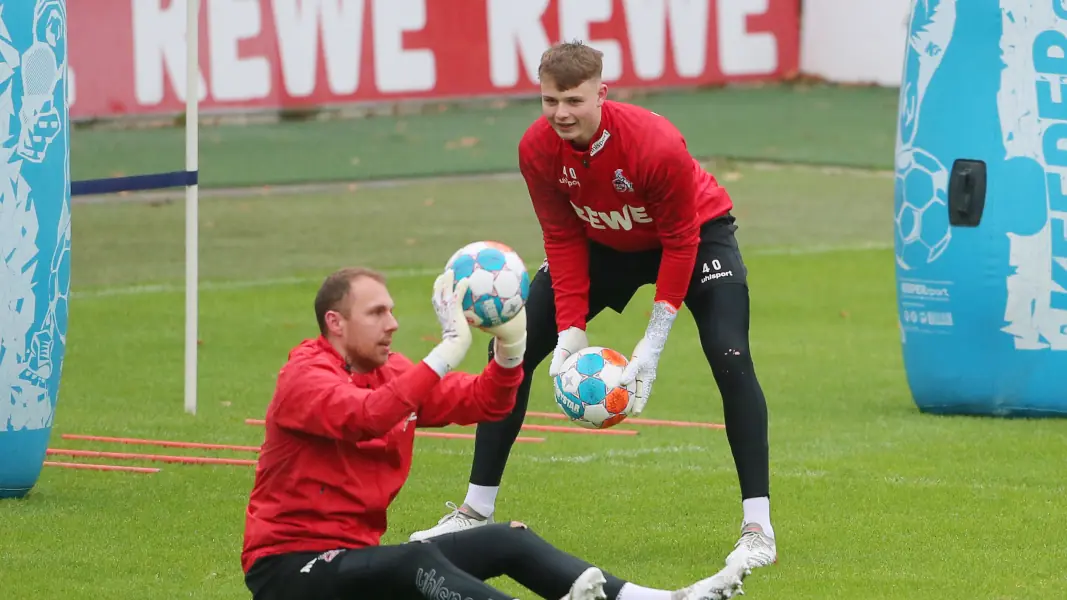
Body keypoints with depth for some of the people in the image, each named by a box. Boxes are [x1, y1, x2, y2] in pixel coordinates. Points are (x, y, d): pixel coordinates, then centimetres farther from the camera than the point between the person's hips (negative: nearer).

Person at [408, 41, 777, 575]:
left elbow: (681, 242, -27)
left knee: (729, 358, -24)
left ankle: (757, 527, -18)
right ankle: (476, 512, 7)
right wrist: (571, 330, -20)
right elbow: (563, 240, -12)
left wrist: (653, 344, -28)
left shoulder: (657, 145, -37)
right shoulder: (537, 150, -24)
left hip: (695, 234, -4)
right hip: (603, 243, 4)